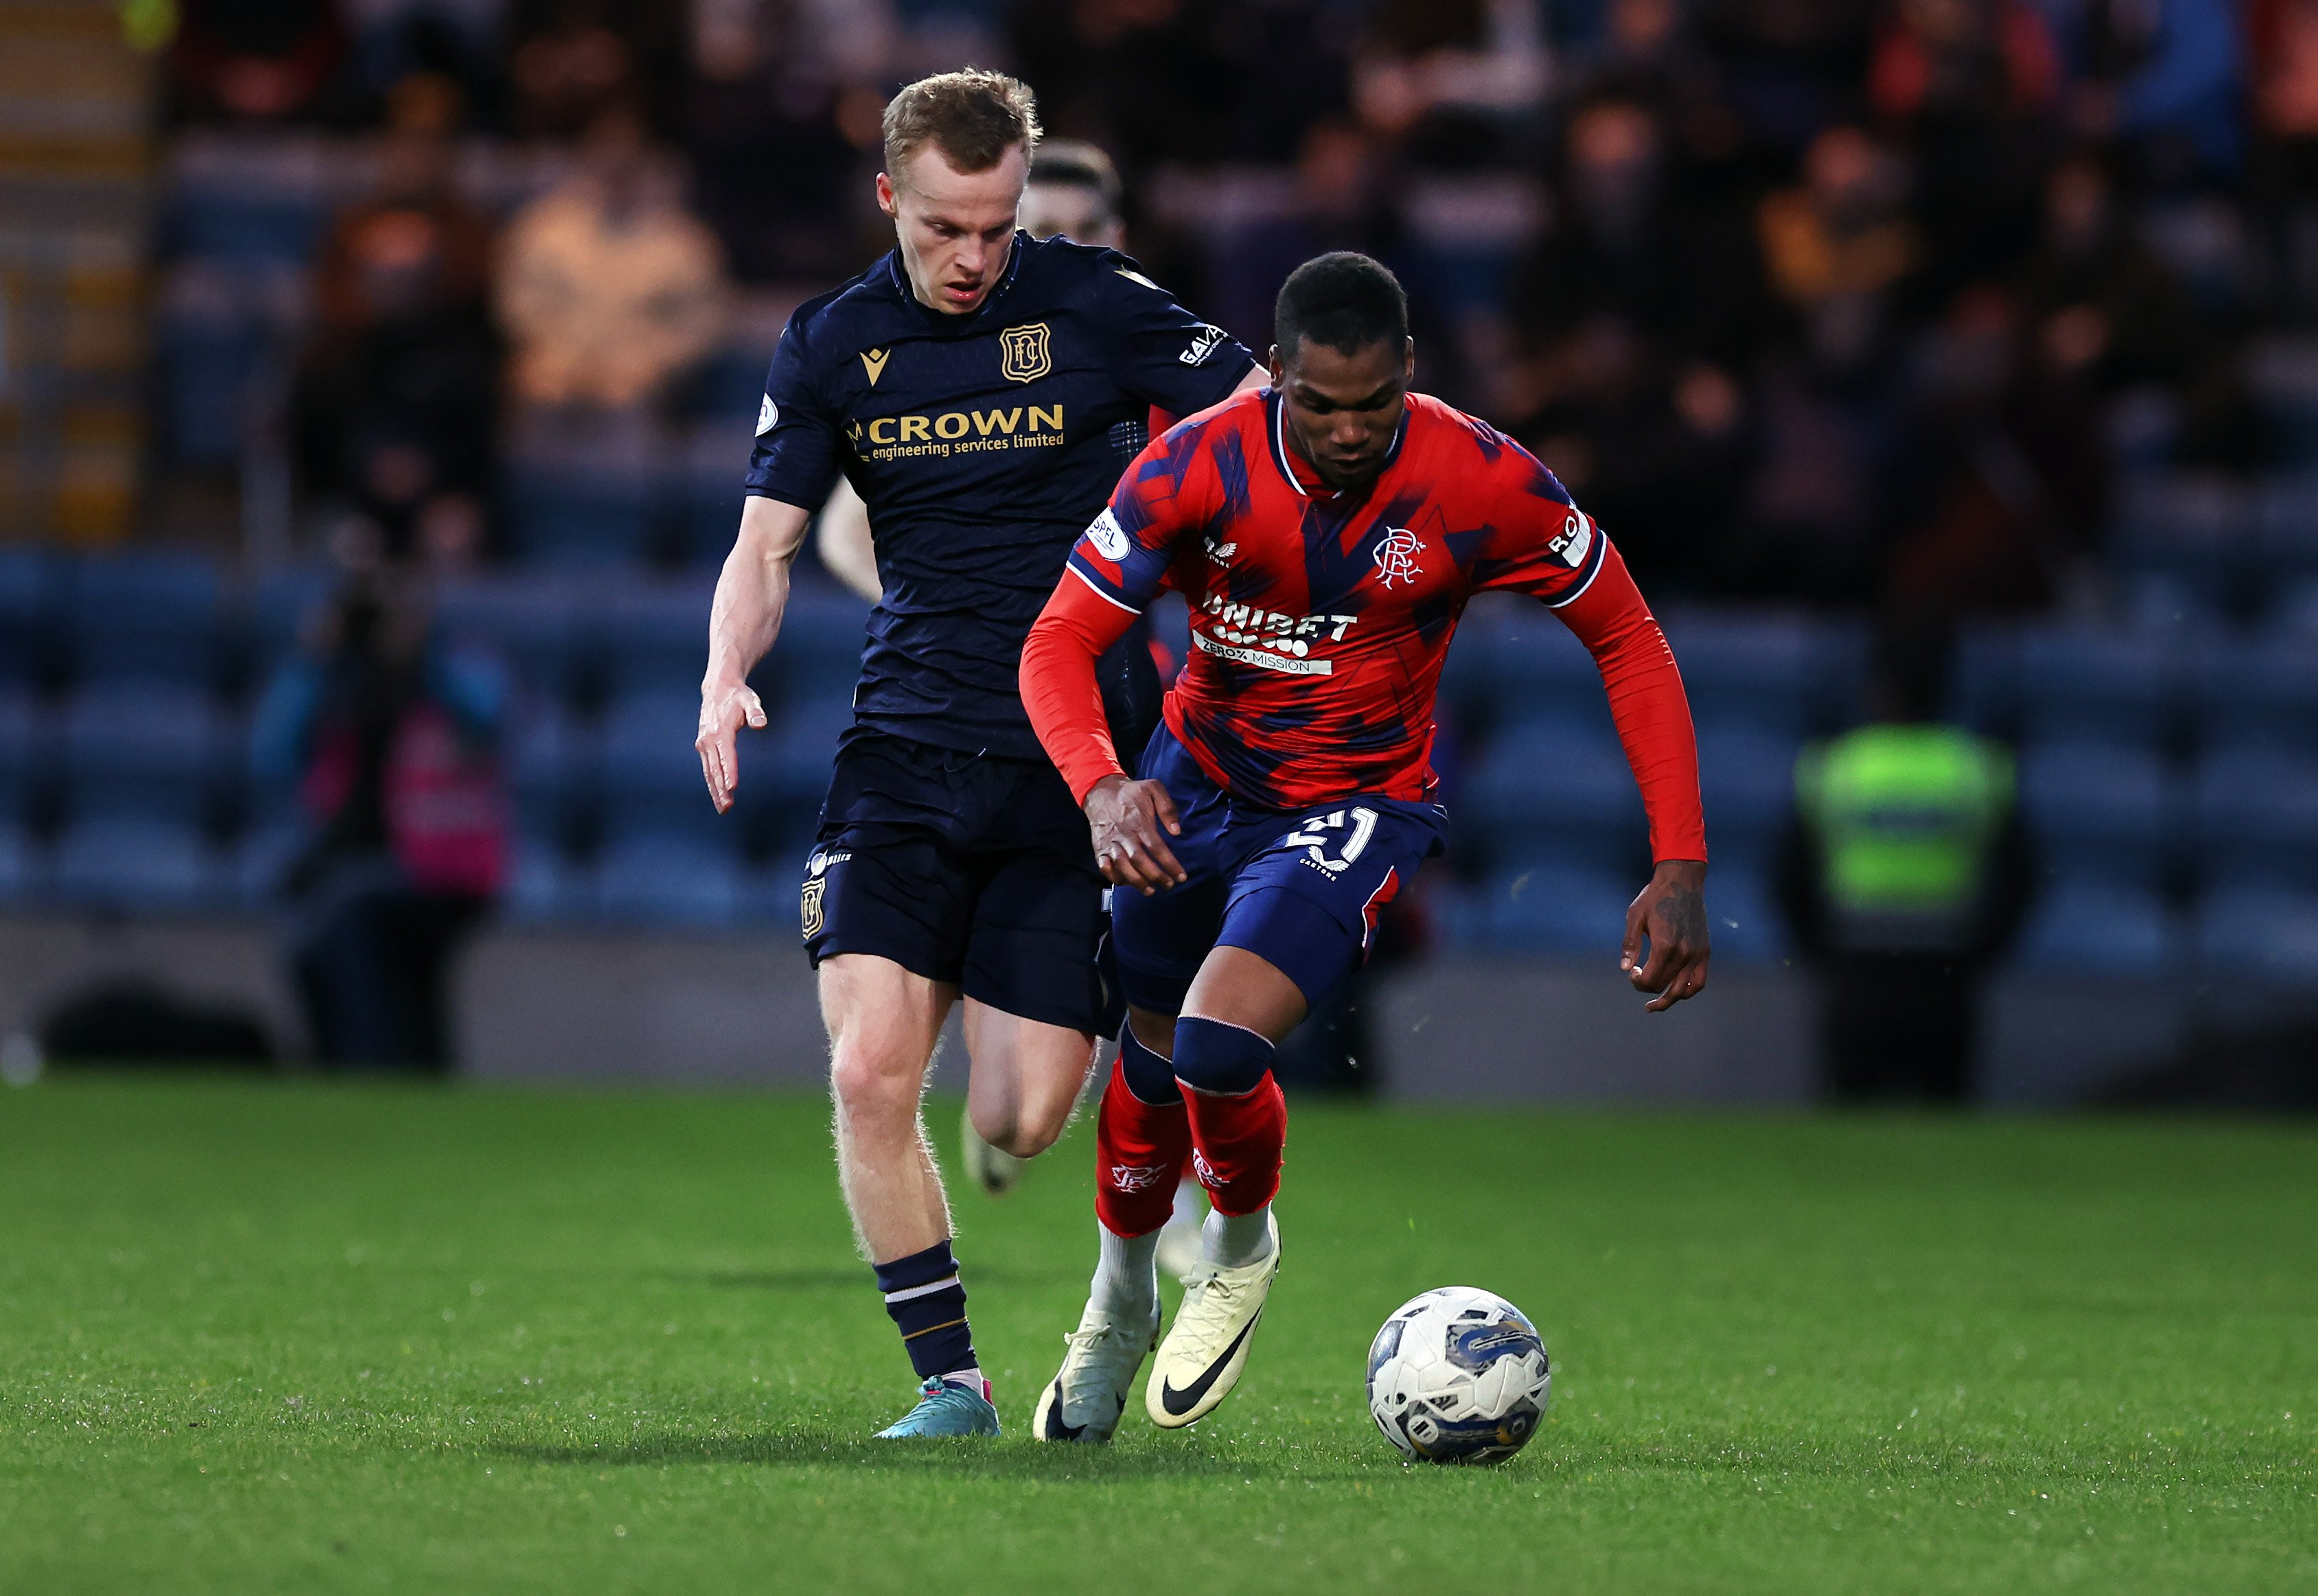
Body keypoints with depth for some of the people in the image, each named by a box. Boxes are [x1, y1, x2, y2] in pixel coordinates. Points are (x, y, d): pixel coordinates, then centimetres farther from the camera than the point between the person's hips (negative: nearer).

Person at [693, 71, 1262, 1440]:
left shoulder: (1090, 304, -3)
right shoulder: (834, 343, 5)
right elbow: (768, 546, 10)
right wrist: (728, 678, -10)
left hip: (1071, 756, -2)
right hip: (906, 748, 2)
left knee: (1022, 1125, -8)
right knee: (871, 1072, -15)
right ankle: (951, 1380, -2)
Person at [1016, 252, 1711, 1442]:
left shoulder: (1482, 484, -21)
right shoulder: (1200, 467, -21)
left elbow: (1627, 640, -9)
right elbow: (1059, 642, -18)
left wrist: (1680, 867, -14)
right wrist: (1101, 786, -40)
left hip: (1359, 805, -2)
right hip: (1195, 776, 3)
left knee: (1221, 1043, -25)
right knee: (1147, 1064, 13)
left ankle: (1243, 1242, 9)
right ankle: (1119, 1305, 44)